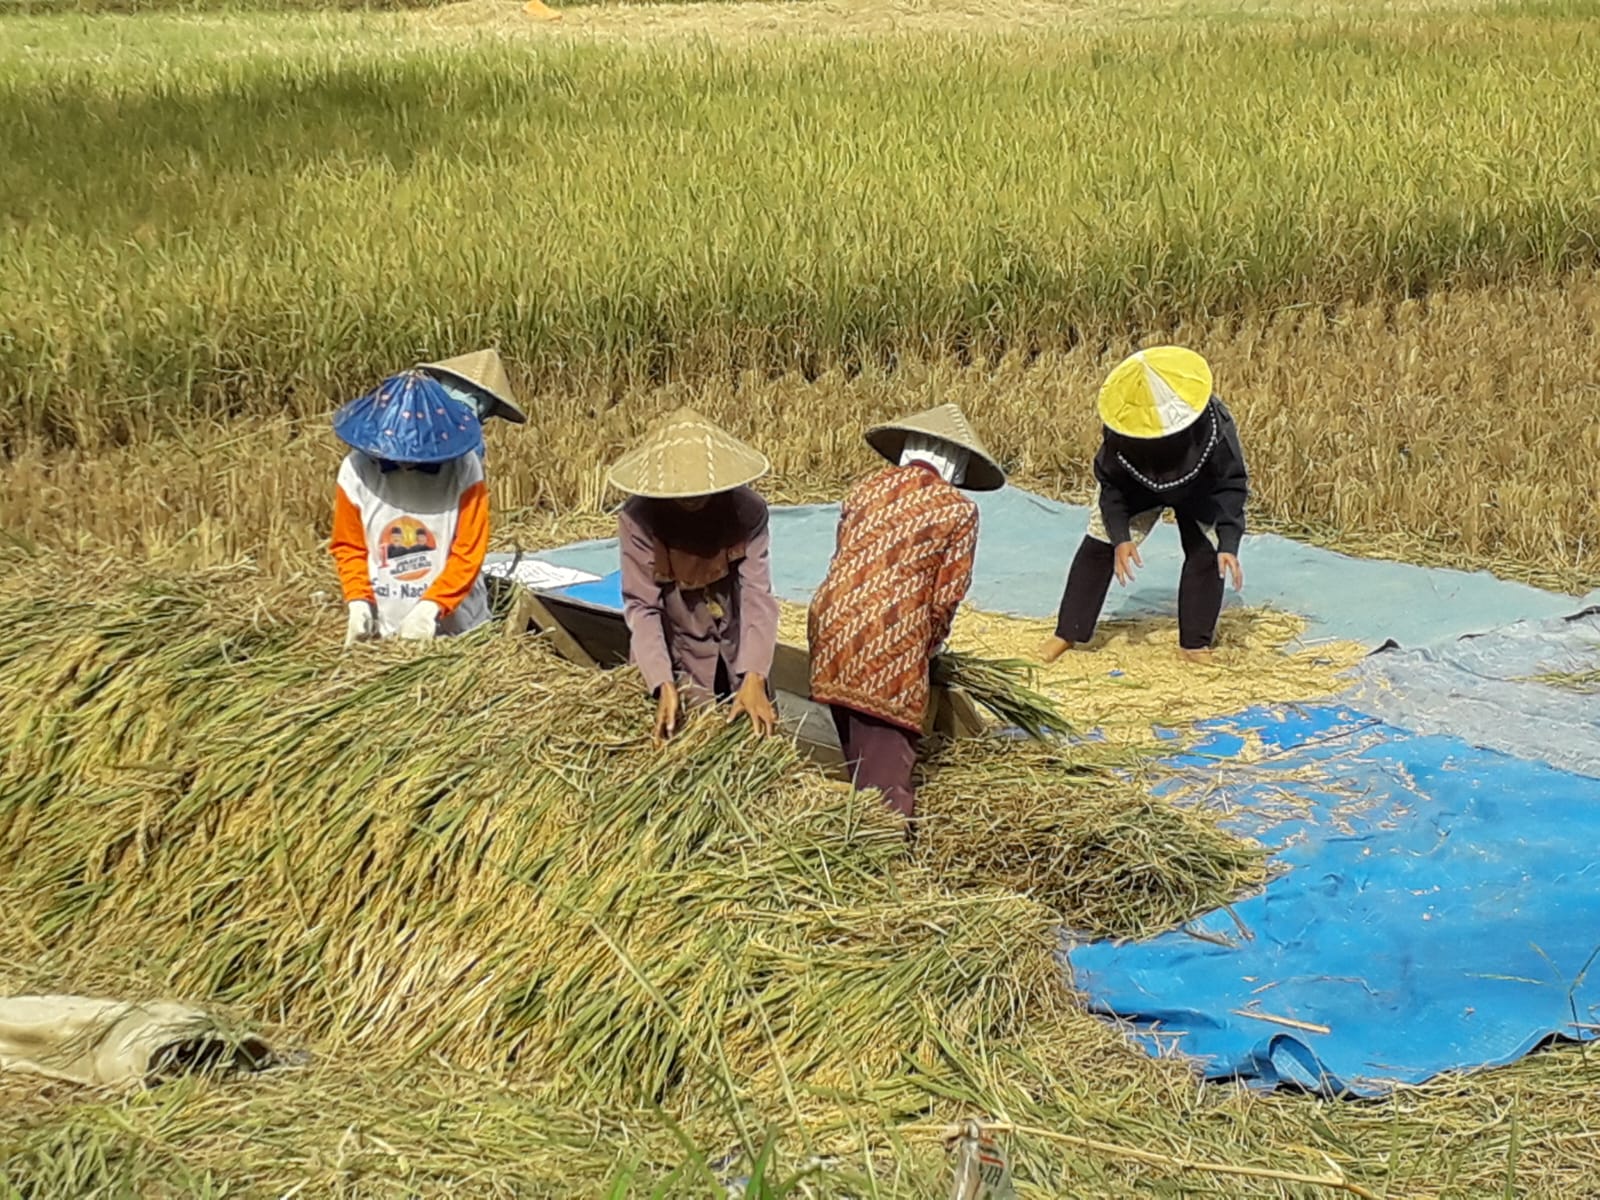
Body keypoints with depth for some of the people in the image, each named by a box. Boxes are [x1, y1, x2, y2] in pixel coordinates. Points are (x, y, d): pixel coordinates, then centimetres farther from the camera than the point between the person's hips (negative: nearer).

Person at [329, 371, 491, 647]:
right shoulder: (356, 471, -8)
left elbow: (469, 551, -12)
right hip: (381, 629, 1)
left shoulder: (463, 469, -14)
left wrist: (430, 607, -21)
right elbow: (349, 547, 2)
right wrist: (358, 601, -12)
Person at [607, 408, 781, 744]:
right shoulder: (638, 519, -21)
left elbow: (758, 597, -21)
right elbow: (641, 607, -20)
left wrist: (754, 679, -33)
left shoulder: (748, 511, -18)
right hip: (675, 659, -2)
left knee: (757, 734, 10)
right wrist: (664, 685, -32)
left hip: (737, 657, 2)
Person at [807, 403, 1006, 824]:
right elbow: (946, 597, 0)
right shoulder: (958, 511, 0)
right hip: (892, 643, -5)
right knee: (887, 750, -1)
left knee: (856, 753, 20)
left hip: (831, 621, 5)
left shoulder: (866, 488, 13)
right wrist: (928, 647, 18)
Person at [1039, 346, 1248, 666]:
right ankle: (1067, 634, 6)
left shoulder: (1214, 427, -40)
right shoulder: (1118, 435, -37)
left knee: (1207, 553, -15)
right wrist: (1120, 537, -29)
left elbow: (1232, 485, -29)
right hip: (1136, 485, 1)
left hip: (1199, 491, 0)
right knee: (1097, 546, -6)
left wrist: (1228, 545, -37)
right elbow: (1110, 484, -19)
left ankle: (1195, 642, 2)